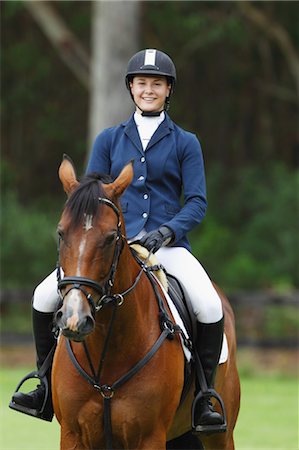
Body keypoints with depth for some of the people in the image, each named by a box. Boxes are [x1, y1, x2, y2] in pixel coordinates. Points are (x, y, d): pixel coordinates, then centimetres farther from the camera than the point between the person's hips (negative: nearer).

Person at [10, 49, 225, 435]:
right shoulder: (109, 140, 12)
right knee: (44, 297, -14)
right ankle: (48, 384, 4)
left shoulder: (184, 143, 7)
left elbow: (197, 202, 0)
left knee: (210, 307, -29)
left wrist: (166, 232, -17)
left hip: (167, 245, -2)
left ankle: (203, 397, -13)